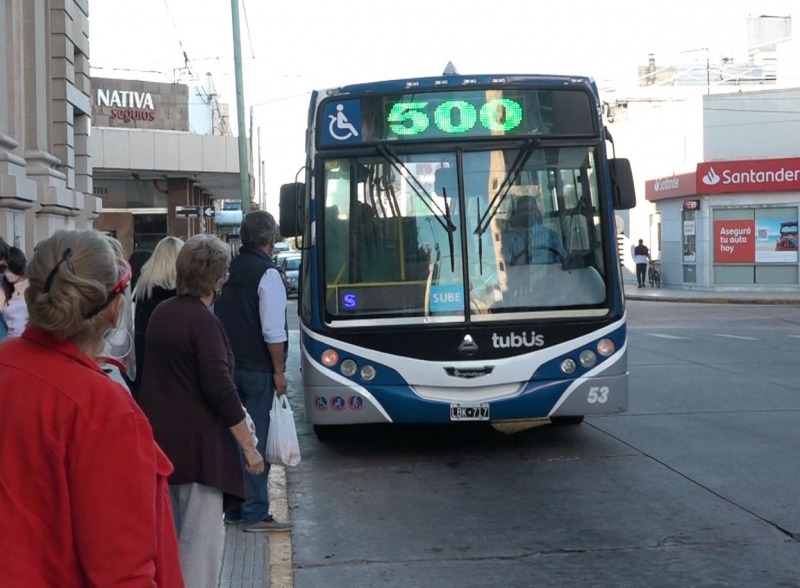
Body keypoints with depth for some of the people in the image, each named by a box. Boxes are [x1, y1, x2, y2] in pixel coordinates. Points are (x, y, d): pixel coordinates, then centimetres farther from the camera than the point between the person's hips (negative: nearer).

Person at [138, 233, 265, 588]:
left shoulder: (160, 313, 9)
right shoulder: (203, 321, -16)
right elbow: (220, 389, -21)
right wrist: (249, 446, -16)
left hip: (159, 438, 9)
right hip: (196, 442, -8)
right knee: (202, 536, -3)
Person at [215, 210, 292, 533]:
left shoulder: (229, 270, 8)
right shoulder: (267, 274, -13)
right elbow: (273, 332, -18)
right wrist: (279, 371, -10)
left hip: (228, 366, 7)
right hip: (258, 370, -7)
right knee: (256, 440, -2)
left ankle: (233, 508, 22)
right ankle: (255, 514, 2)